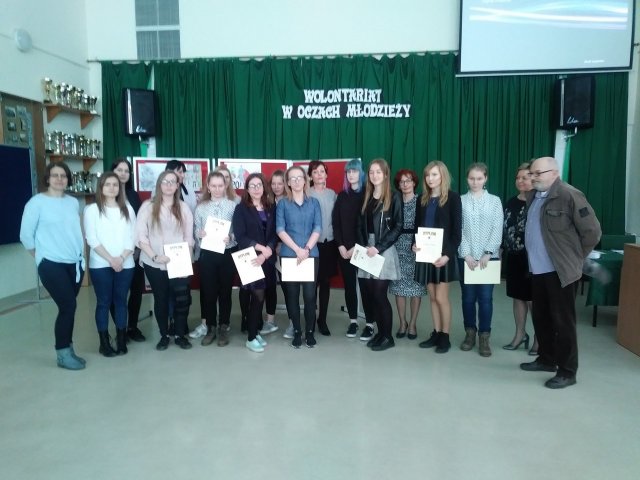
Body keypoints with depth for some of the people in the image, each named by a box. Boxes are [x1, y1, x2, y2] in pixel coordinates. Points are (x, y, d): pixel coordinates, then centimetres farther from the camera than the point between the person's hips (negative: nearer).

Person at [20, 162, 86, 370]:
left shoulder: (73, 202, 8)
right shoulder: (37, 202, -7)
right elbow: (26, 235, -3)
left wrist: (80, 253, 12)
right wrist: (41, 257, 2)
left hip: (75, 263, 5)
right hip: (52, 264, -5)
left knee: (68, 307, 10)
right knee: (68, 306, -9)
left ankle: (67, 348, 22)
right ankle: (63, 354, 6)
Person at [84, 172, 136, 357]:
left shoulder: (127, 209, 10)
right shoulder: (92, 209, 1)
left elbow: (132, 237, 5)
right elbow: (91, 239, -6)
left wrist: (122, 258, -9)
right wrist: (110, 259, -13)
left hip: (125, 264, 3)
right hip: (100, 264, -2)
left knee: (121, 301, 8)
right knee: (103, 302, 2)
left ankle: (121, 340, 15)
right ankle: (104, 342, 10)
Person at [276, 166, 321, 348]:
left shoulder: (314, 203, 8)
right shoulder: (282, 204, 5)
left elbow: (317, 228, 1)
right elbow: (280, 230, -4)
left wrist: (307, 249, -12)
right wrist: (297, 249, -13)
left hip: (311, 254, 0)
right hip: (289, 255, 0)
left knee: (310, 295, -1)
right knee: (292, 295, 5)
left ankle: (310, 331, 13)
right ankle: (297, 332, 16)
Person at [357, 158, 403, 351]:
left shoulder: (394, 197, -2)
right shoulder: (366, 197, 13)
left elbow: (398, 226, -8)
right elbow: (360, 225, 11)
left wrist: (379, 247, -14)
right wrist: (363, 246, -5)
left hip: (384, 250, -5)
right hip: (366, 249, 5)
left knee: (379, 294, -7)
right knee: (367, 292, 2)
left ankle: (387, 336, 5)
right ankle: (371, 326, 16)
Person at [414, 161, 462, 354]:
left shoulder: (453, 198, -5)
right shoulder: (423, 199, 9)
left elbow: (457, 231, -9)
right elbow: (418, 226, 11)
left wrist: (448, 254, -18)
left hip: (443, 254, -5)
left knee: (441, 297, -2)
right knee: (432, 297, 10)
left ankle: (445, 337, 11)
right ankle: (436, 333, 20)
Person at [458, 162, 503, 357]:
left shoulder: (495, 201, 5)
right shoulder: (460, 200, 4)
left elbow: (498, 230, 0)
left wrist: (488, 253, -11)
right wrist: (466, 254, -9)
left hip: (489, 256, 0)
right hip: (466, 256, 1)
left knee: (485, 297, -1)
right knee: (468, 297, 6)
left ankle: (484, 337, 10)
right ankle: (470, 333, 20)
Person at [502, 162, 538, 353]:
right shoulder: (510, 203, 9)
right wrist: (502, 252, 9)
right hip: (513, 258, 6)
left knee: (533, 299, 2)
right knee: (518, 297, 14)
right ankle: (520, 334, 27)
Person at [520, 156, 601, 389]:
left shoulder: (570, 195, -13)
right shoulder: (532, 196, 10)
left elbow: (592, 231, -11)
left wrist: (575, 258, -3)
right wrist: (533, 257, 13)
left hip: (560, 271, -7)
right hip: (538, 270, 7)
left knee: (562, 321, 1)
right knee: (541, 317, 16)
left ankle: (567, 371, 13)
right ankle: (546, 359, 32)